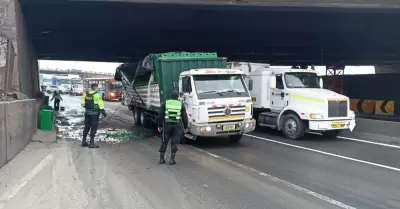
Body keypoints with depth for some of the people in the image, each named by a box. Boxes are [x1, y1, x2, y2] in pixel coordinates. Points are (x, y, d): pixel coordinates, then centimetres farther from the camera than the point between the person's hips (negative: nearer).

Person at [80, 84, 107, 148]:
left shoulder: (86, 94, 5)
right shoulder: (97, 95, -12)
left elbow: (82, 103, 8)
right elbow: (100, 105, -14)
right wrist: (104, 113, -8)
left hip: (87, 112, 6)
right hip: (94, 113, -6)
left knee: (86, 127, 17)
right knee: (93, 128, -1)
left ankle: (84, 141, 23)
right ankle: (92, 143, -2)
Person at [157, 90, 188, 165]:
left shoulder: (165, 103, 3)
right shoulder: (181, 104, 4)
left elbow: (160, 115, 0)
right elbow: (184, 117, 3)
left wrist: (159, 125, 6)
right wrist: (186, 127, 11)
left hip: (167, 124, 1)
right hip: (177, 125, -1)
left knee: (164, 142, 10)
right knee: (174, 142, 4)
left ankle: (161, 159, 13)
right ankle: (172, 160, 2)